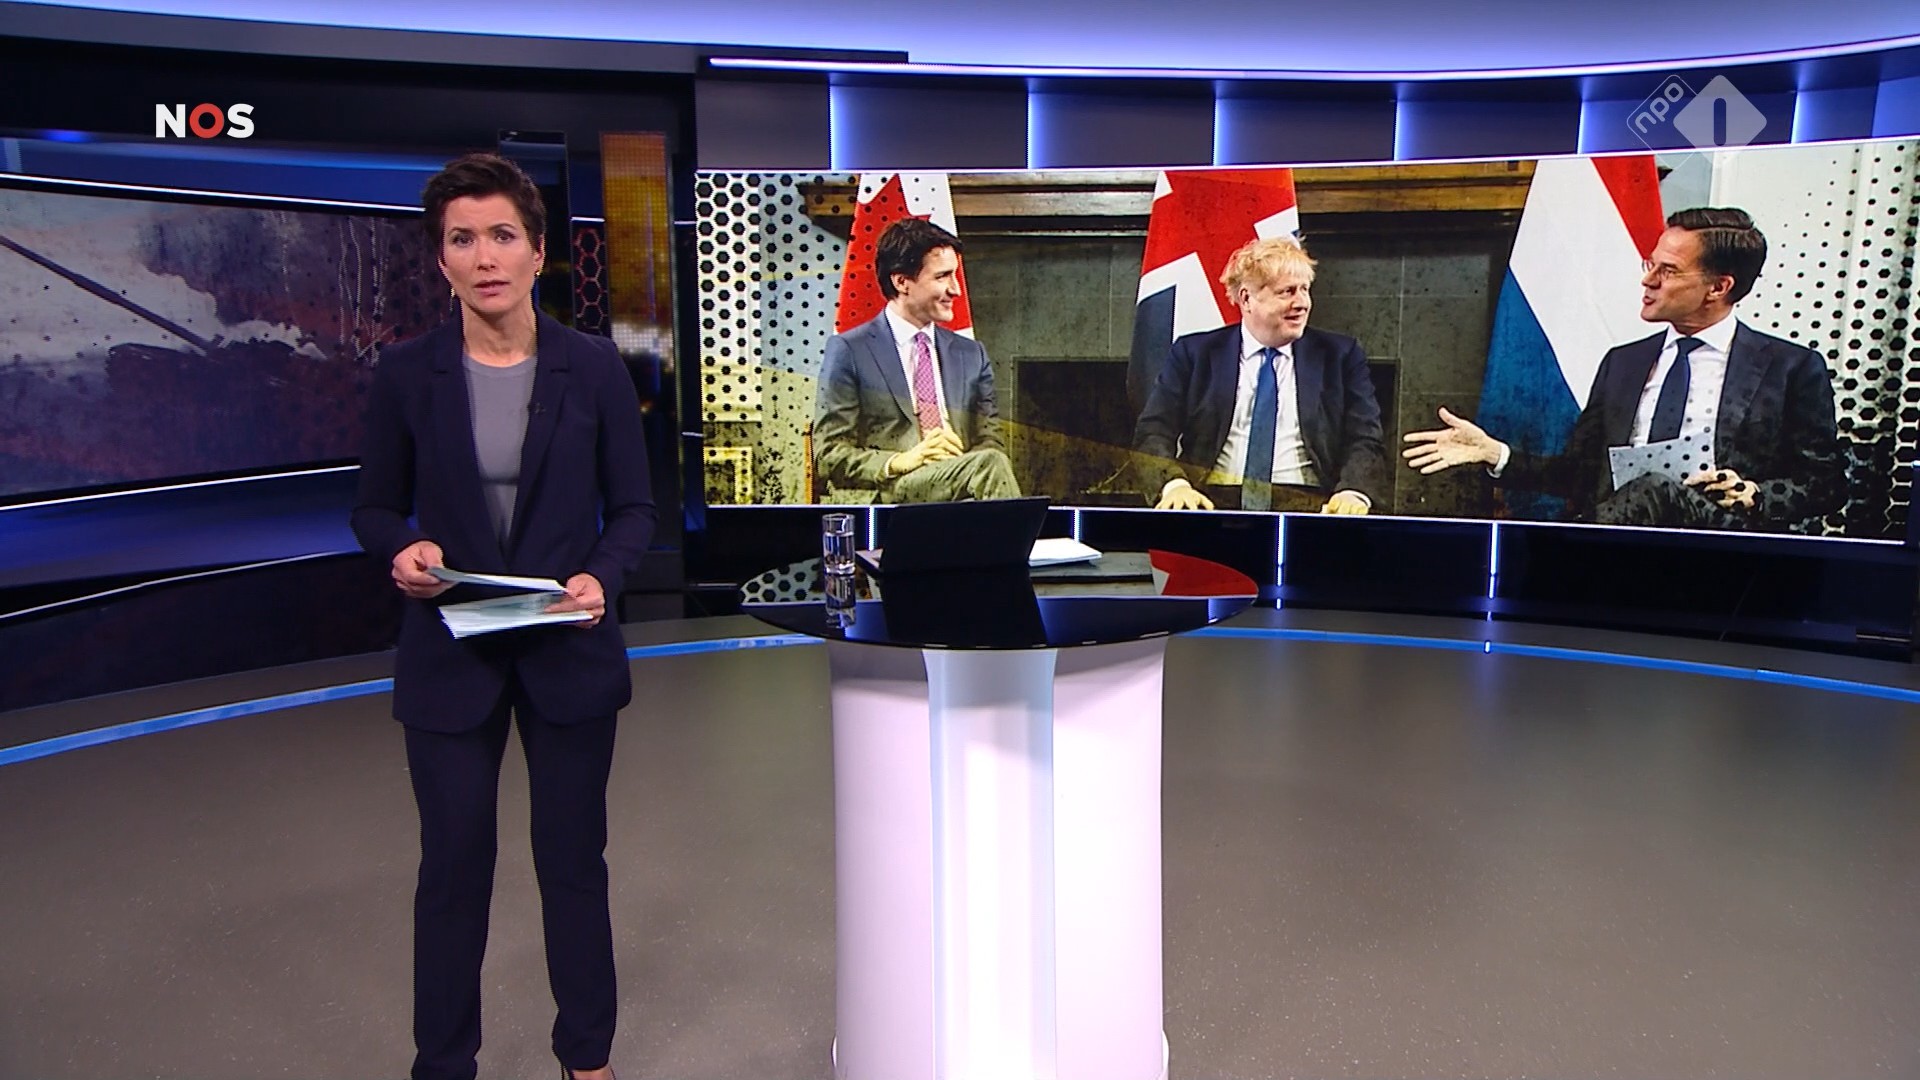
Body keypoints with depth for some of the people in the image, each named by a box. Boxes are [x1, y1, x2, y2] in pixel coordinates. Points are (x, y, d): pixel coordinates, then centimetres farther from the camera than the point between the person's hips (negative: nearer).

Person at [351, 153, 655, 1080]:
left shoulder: (593, 367, -3)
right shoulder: (407, 372, -2)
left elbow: (632, 506, 1)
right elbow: (375, 508, 6)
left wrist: (601, 575, -18)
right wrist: (403, 549, -17)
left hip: (569, 649, 0)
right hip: (448, 654, 0)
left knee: (574, 859, 12)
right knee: (454, 865, 10)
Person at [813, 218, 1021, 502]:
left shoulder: (971, 355, 21)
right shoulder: (848, 350, 6)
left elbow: (991, 443, 17)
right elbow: (829, 455, 1)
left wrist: (960, 463, -8)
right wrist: (899, 462, -16)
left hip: (959, 481, 4)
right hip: (886, 495, -4)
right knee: (990, 465, -32)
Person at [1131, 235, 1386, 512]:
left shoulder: (1341, 356, 15)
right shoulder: (1193, 353, 13)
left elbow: (1366, 440, 8)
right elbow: (1153, 432, 6)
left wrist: (1354, 491, -15)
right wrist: (1174, 483, -16)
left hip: (1305, 507, 1)